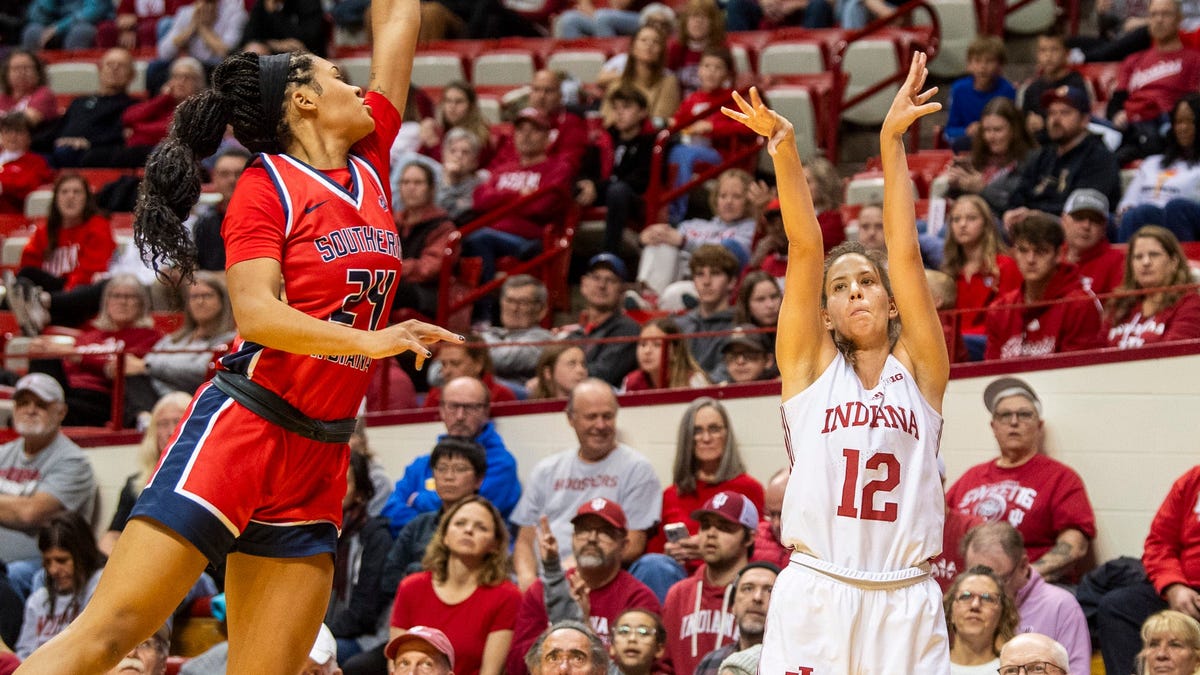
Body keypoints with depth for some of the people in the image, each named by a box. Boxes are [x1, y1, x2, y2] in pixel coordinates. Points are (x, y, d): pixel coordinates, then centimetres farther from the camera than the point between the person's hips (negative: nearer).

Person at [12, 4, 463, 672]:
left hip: (319, 462, 6)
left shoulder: (368, 162, 14)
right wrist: (369, 341, -27)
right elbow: (255, 314, -15)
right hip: (240, 427, -6)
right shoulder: (266, 183, -2)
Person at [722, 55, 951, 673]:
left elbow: (905, 252, 3)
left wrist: (892, 142, -4)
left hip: (905, 603, 1)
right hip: (815, 597, -1)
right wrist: (784, 149, -9)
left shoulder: (917, 370, 11)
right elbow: (804, 251, 0)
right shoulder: (811, 367, 11)